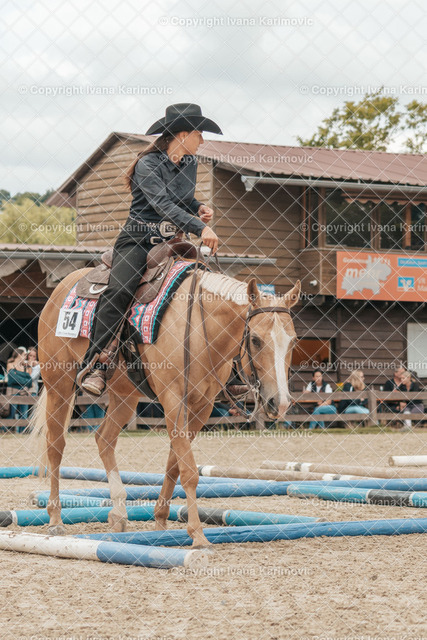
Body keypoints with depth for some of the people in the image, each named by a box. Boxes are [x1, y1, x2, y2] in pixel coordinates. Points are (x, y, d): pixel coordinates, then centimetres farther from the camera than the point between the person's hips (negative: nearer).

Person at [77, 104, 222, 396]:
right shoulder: (147, 165, -12)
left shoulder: (190, 162, 11)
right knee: (119, 291, -30)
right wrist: (200, 228, -36)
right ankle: (95, 365, -28)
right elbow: (164, 204, -26)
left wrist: (199, 208, 5)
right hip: (137, 241, -7)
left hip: (171, 243, 7)